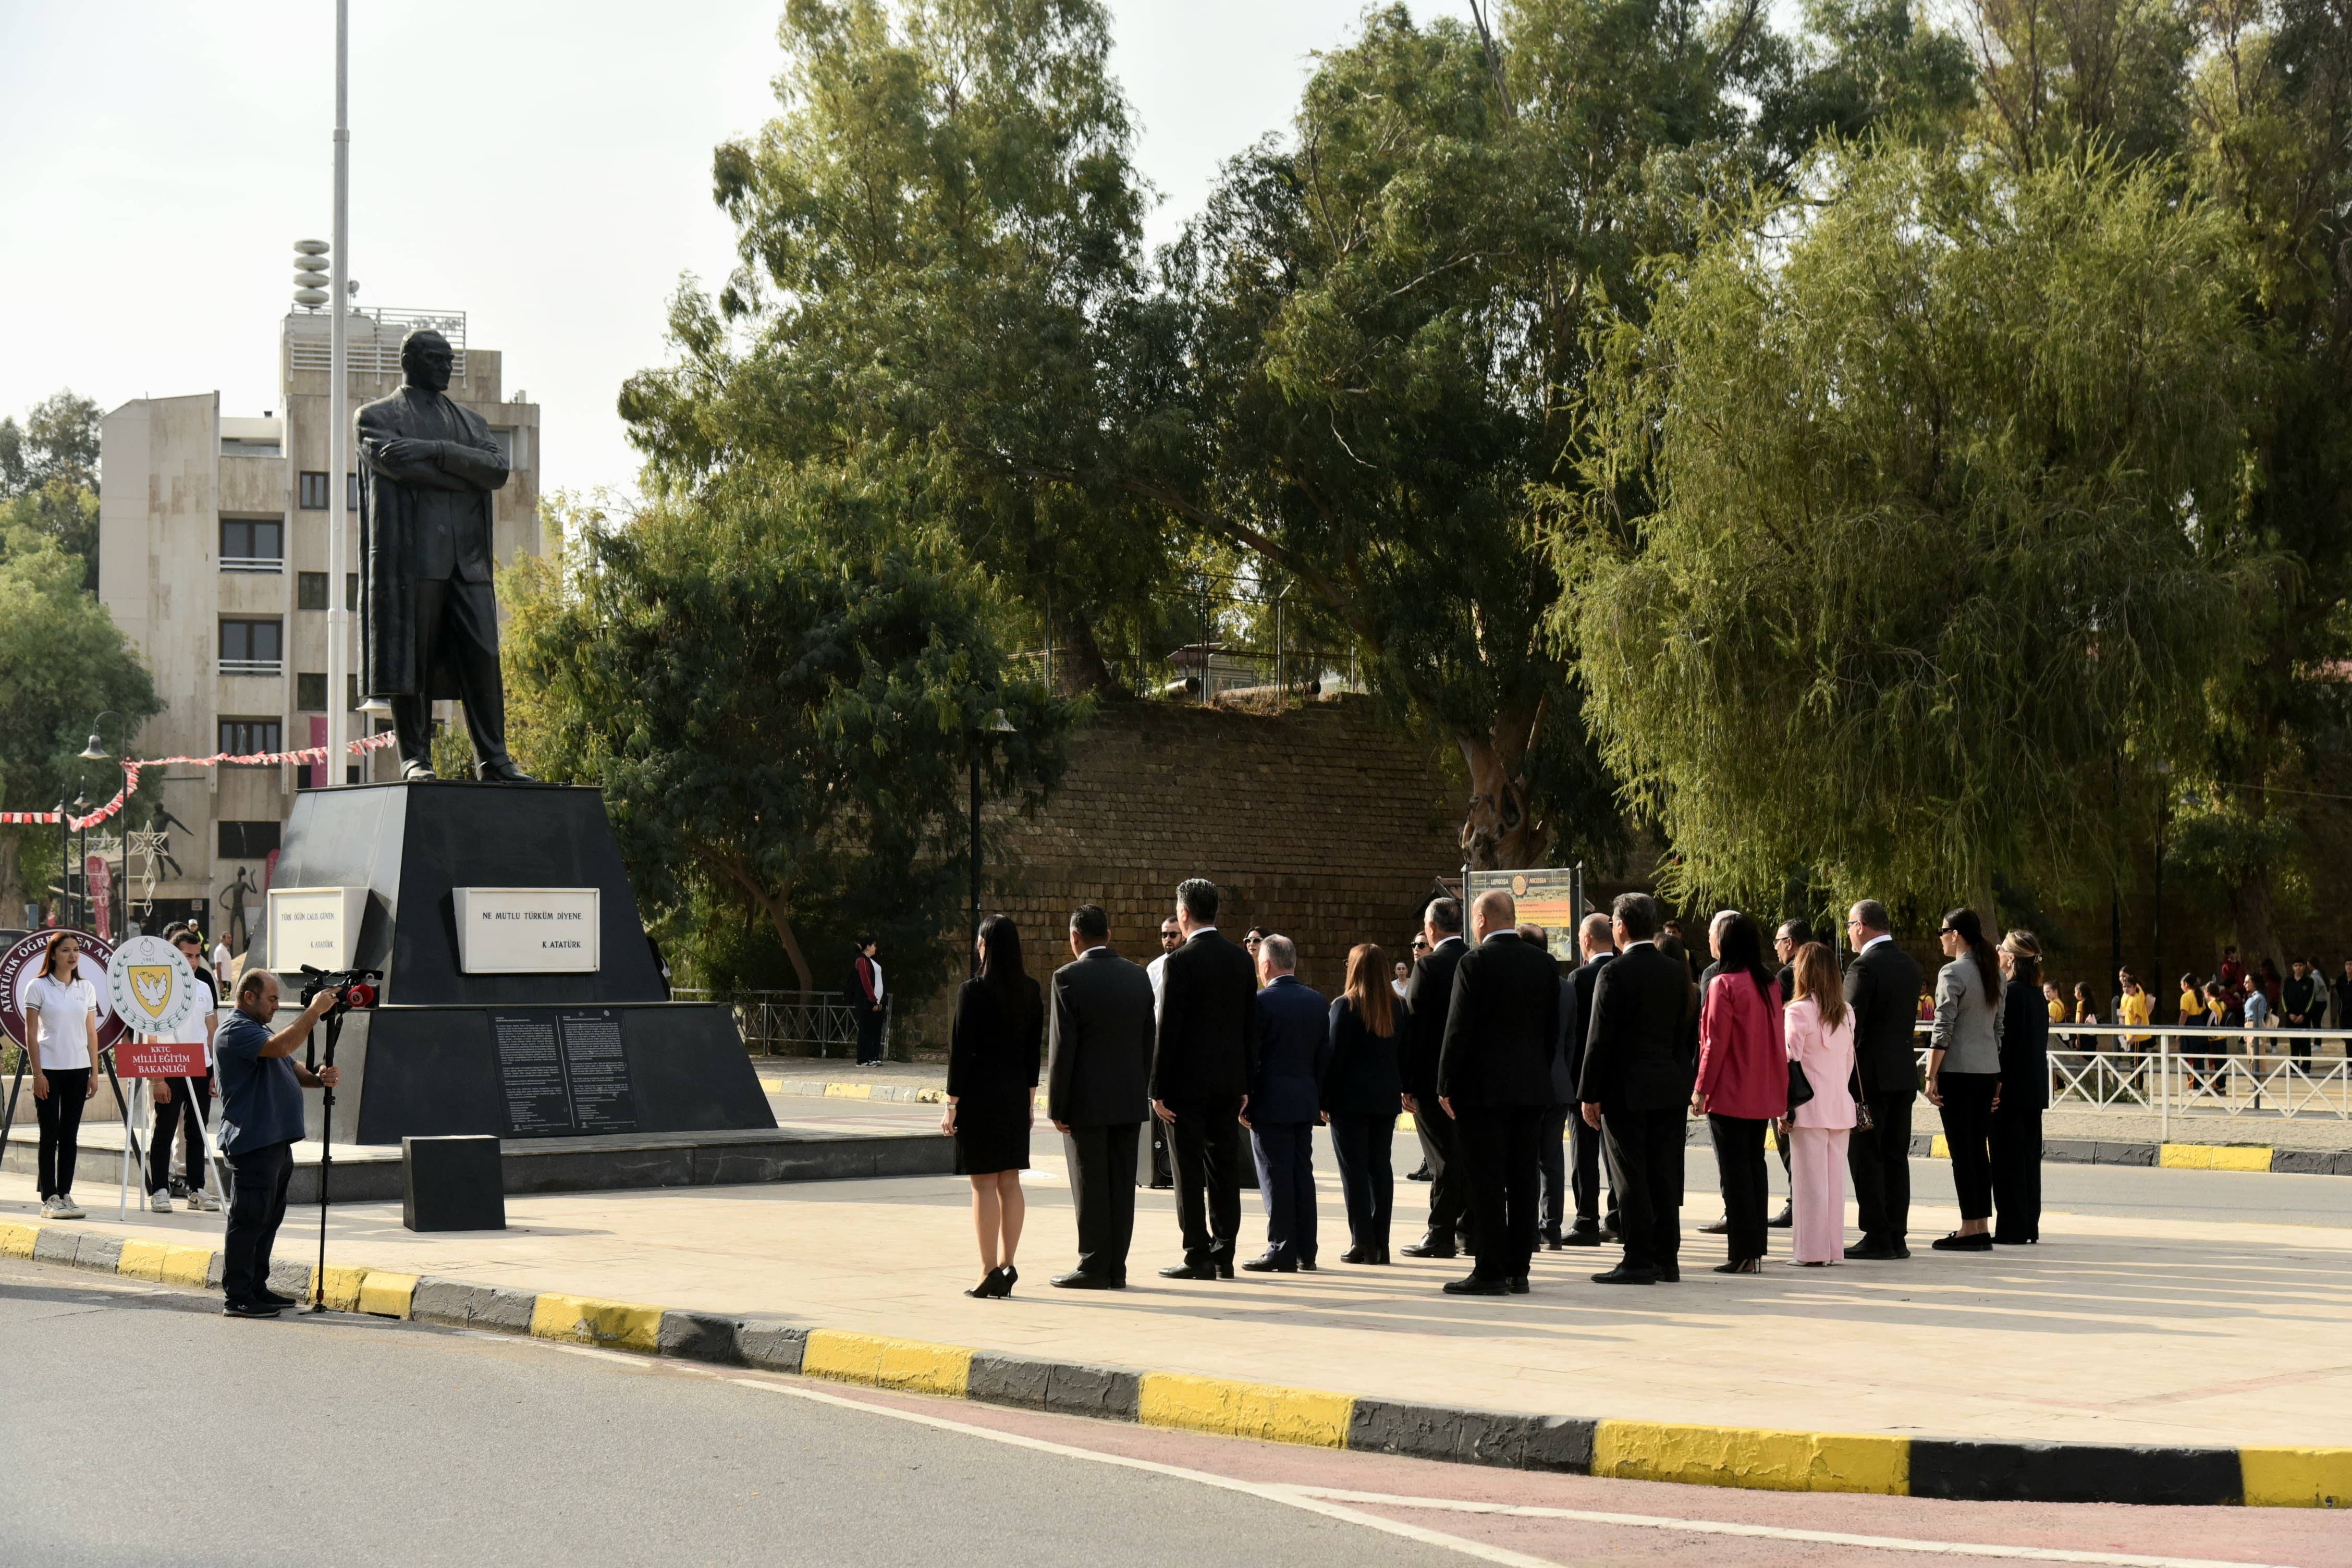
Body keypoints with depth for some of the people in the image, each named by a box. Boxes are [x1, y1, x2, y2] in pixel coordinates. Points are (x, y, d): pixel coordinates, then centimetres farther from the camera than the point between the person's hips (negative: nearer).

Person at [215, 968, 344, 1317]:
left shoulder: (258, 1030, 24)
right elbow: (281, 1046, -27)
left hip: (277, 1142, 11)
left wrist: (319, 1078, 3)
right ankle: (236, 1298, -6)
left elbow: (291, 1067, 24)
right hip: (252, 1143, -11)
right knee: (248, 1221, -8)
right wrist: (315, 1010, -20)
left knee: (268, 1221, 14)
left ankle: (257, 1289, 22)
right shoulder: (235, 1031, -11)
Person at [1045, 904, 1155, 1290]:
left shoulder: (1069, 978, -11)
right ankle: (1117, 1268, 11)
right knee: (1121, 1183, 8)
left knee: (1091, 1186, 0)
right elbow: (1148, 1041, 8)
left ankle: (1094, 1267, 3)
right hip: (1129, 1099, 5)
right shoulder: (1138, 977, 5)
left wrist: (1057, 1106, -8)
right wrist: (1142, 1092, 15)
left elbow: (1062, 1046, -13)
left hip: (1087, 1100, -5)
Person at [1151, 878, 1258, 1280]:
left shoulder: (1181, 961, -13)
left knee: (1190, 1174, -1)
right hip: (1229, 1082, 6)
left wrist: (1158, 1089, -8)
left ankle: (1198, 1257, -1)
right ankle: (1223, 1257, 11)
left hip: (1188, 1083, -6)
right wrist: (1245, 1084, 16)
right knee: (1224, 1171, 9)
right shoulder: (1241, 960, 6)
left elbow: (1168, 1030, -13)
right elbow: (1251, 1027, 10)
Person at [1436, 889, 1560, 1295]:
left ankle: (1490, 1272, -4)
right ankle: (1517, 1269, 11)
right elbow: (1553, 1029, 11)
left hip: (1484, 1089, -6)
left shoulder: (1475, 963, -10)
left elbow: (1459, 1029, -11)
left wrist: (1446, 1086, -5)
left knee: (1487, 1182, -3)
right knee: (1522, 1180, 8)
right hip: (1532, 1088, 6)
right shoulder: (1545, 963, 7)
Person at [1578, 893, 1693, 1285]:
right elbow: (1682, 1030, 12)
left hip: (1626, 1088, -6)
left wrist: (1589, 1094, -9)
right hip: (1668, 1086, 6)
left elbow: (1600, 1039, -12)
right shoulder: (1676, 971, 8)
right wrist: (1674, 1071, 18)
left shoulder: (1615, 973, -12)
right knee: (1664, 1175, 10)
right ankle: (1666, 1258, 13)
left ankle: (1639, 1261, -3)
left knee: (1631, 1178, -3)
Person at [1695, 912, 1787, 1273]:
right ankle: (1756, 1250, 13)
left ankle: (1742, 1253, -5)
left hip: (1729, 1094, -7)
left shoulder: (1723, 984, -13)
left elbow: (1716, 1043, -15)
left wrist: (1701, 1089, -9)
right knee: (1755, 1168, 11)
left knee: (1734, 1173, -4)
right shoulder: (1770, 983, 8)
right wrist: (1778, 1086, 17)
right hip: (1763, 1094, 7)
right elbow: (1778, 1039, 11)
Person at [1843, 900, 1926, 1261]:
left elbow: (1850, 1026, -15)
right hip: (1905, 1071, 8)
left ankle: (1877, 1237, -3)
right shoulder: (1910, 966, 11)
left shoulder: (1864, 967, -14)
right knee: (1896, 1156, 10)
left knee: (1865, 1156, -2)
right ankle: (1897, 1237, 11)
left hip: (1871, 1074, -8)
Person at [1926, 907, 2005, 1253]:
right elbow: (1998, 1027, 15)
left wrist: (1931, 1076, -13)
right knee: (1979, 1147, 10)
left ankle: (1970, 1228, -5)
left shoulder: (1952, 972, -11)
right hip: (1988, 1070, 7)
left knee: (1961, 1149, -4)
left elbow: (1943, 1029, -15)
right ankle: (1983, 1227, 10)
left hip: (1958, 1071, -7)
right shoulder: (1992, 973, 12)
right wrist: (1997, 1078, 19)